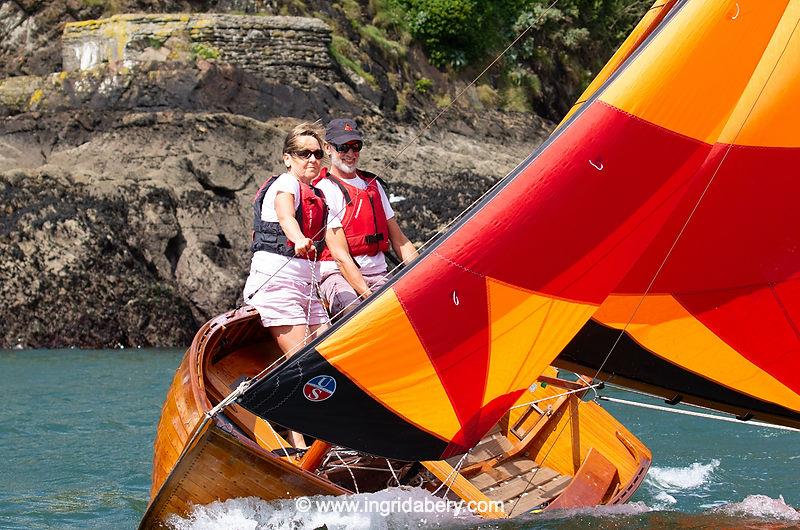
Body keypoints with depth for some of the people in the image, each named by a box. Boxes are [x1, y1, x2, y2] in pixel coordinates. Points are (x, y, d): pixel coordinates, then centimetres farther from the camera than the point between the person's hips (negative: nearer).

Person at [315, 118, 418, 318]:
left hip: (378, 275, 6)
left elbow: (399, 240, 20)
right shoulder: (323, 190, -4)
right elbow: (341, 256, -12)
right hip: (337, 274, -6)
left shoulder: (373, 184, 18)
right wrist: (368, 295, -22)